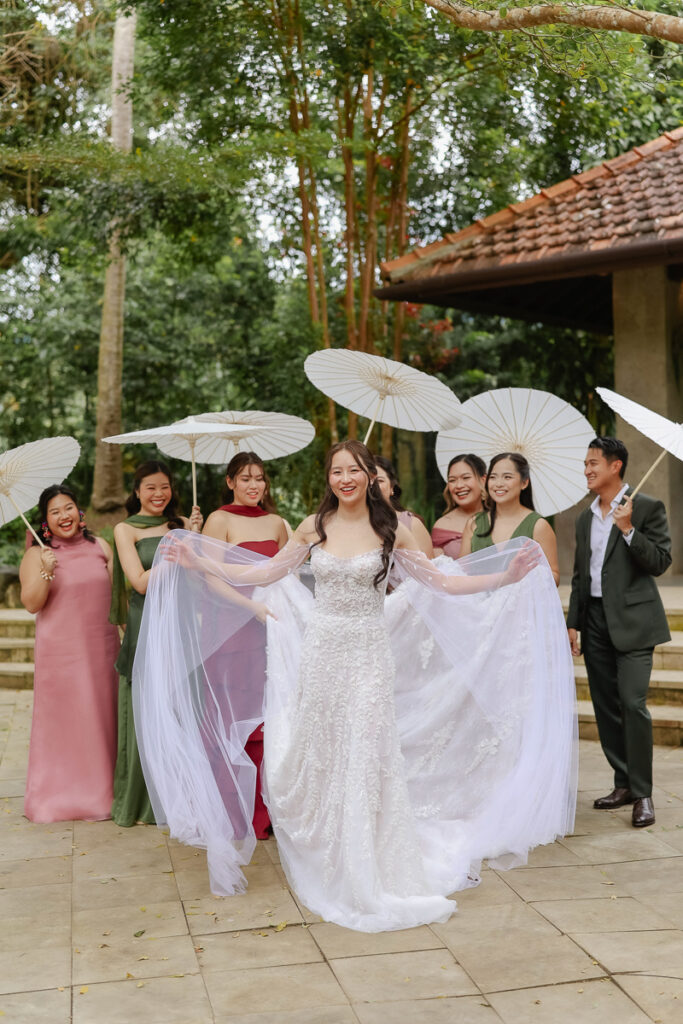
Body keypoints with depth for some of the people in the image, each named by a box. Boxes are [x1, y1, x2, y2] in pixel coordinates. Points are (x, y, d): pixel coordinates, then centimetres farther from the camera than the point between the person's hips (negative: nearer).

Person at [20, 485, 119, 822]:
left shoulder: (100, 546, 8)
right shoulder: (36, 555, -2)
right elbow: (31, 604, -9)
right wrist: (46, 573, -22)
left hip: (102, 647, 4)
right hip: (60, 652, -3)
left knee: (102, 719, 7)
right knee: (63, 720, 0)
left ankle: (100, 794, 20)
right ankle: (61, 797, 11)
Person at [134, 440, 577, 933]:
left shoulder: (390, 530, -1)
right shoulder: (314, 527, 4)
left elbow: (441, 582, 0)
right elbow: (265, 573, 9)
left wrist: (507, 577, -8)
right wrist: (197, 562, 6)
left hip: (368, 653, -2)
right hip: (320, 650, 2)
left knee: (367, 755, -4)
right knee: (316, 753, 5)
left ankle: (370, 875, 12)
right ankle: (328, 868, 24)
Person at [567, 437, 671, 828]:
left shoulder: (647, 508, -3)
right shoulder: (585, 519, 16)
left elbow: (661, 561, -10)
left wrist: (627, 529, -20)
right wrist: (573, 623, 13)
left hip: (632, 620, -6)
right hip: (595, 621, 6)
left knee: (633, 703, -13)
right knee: (606, 706, 8)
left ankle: (643, 793, -4)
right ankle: (624, 784, 18)